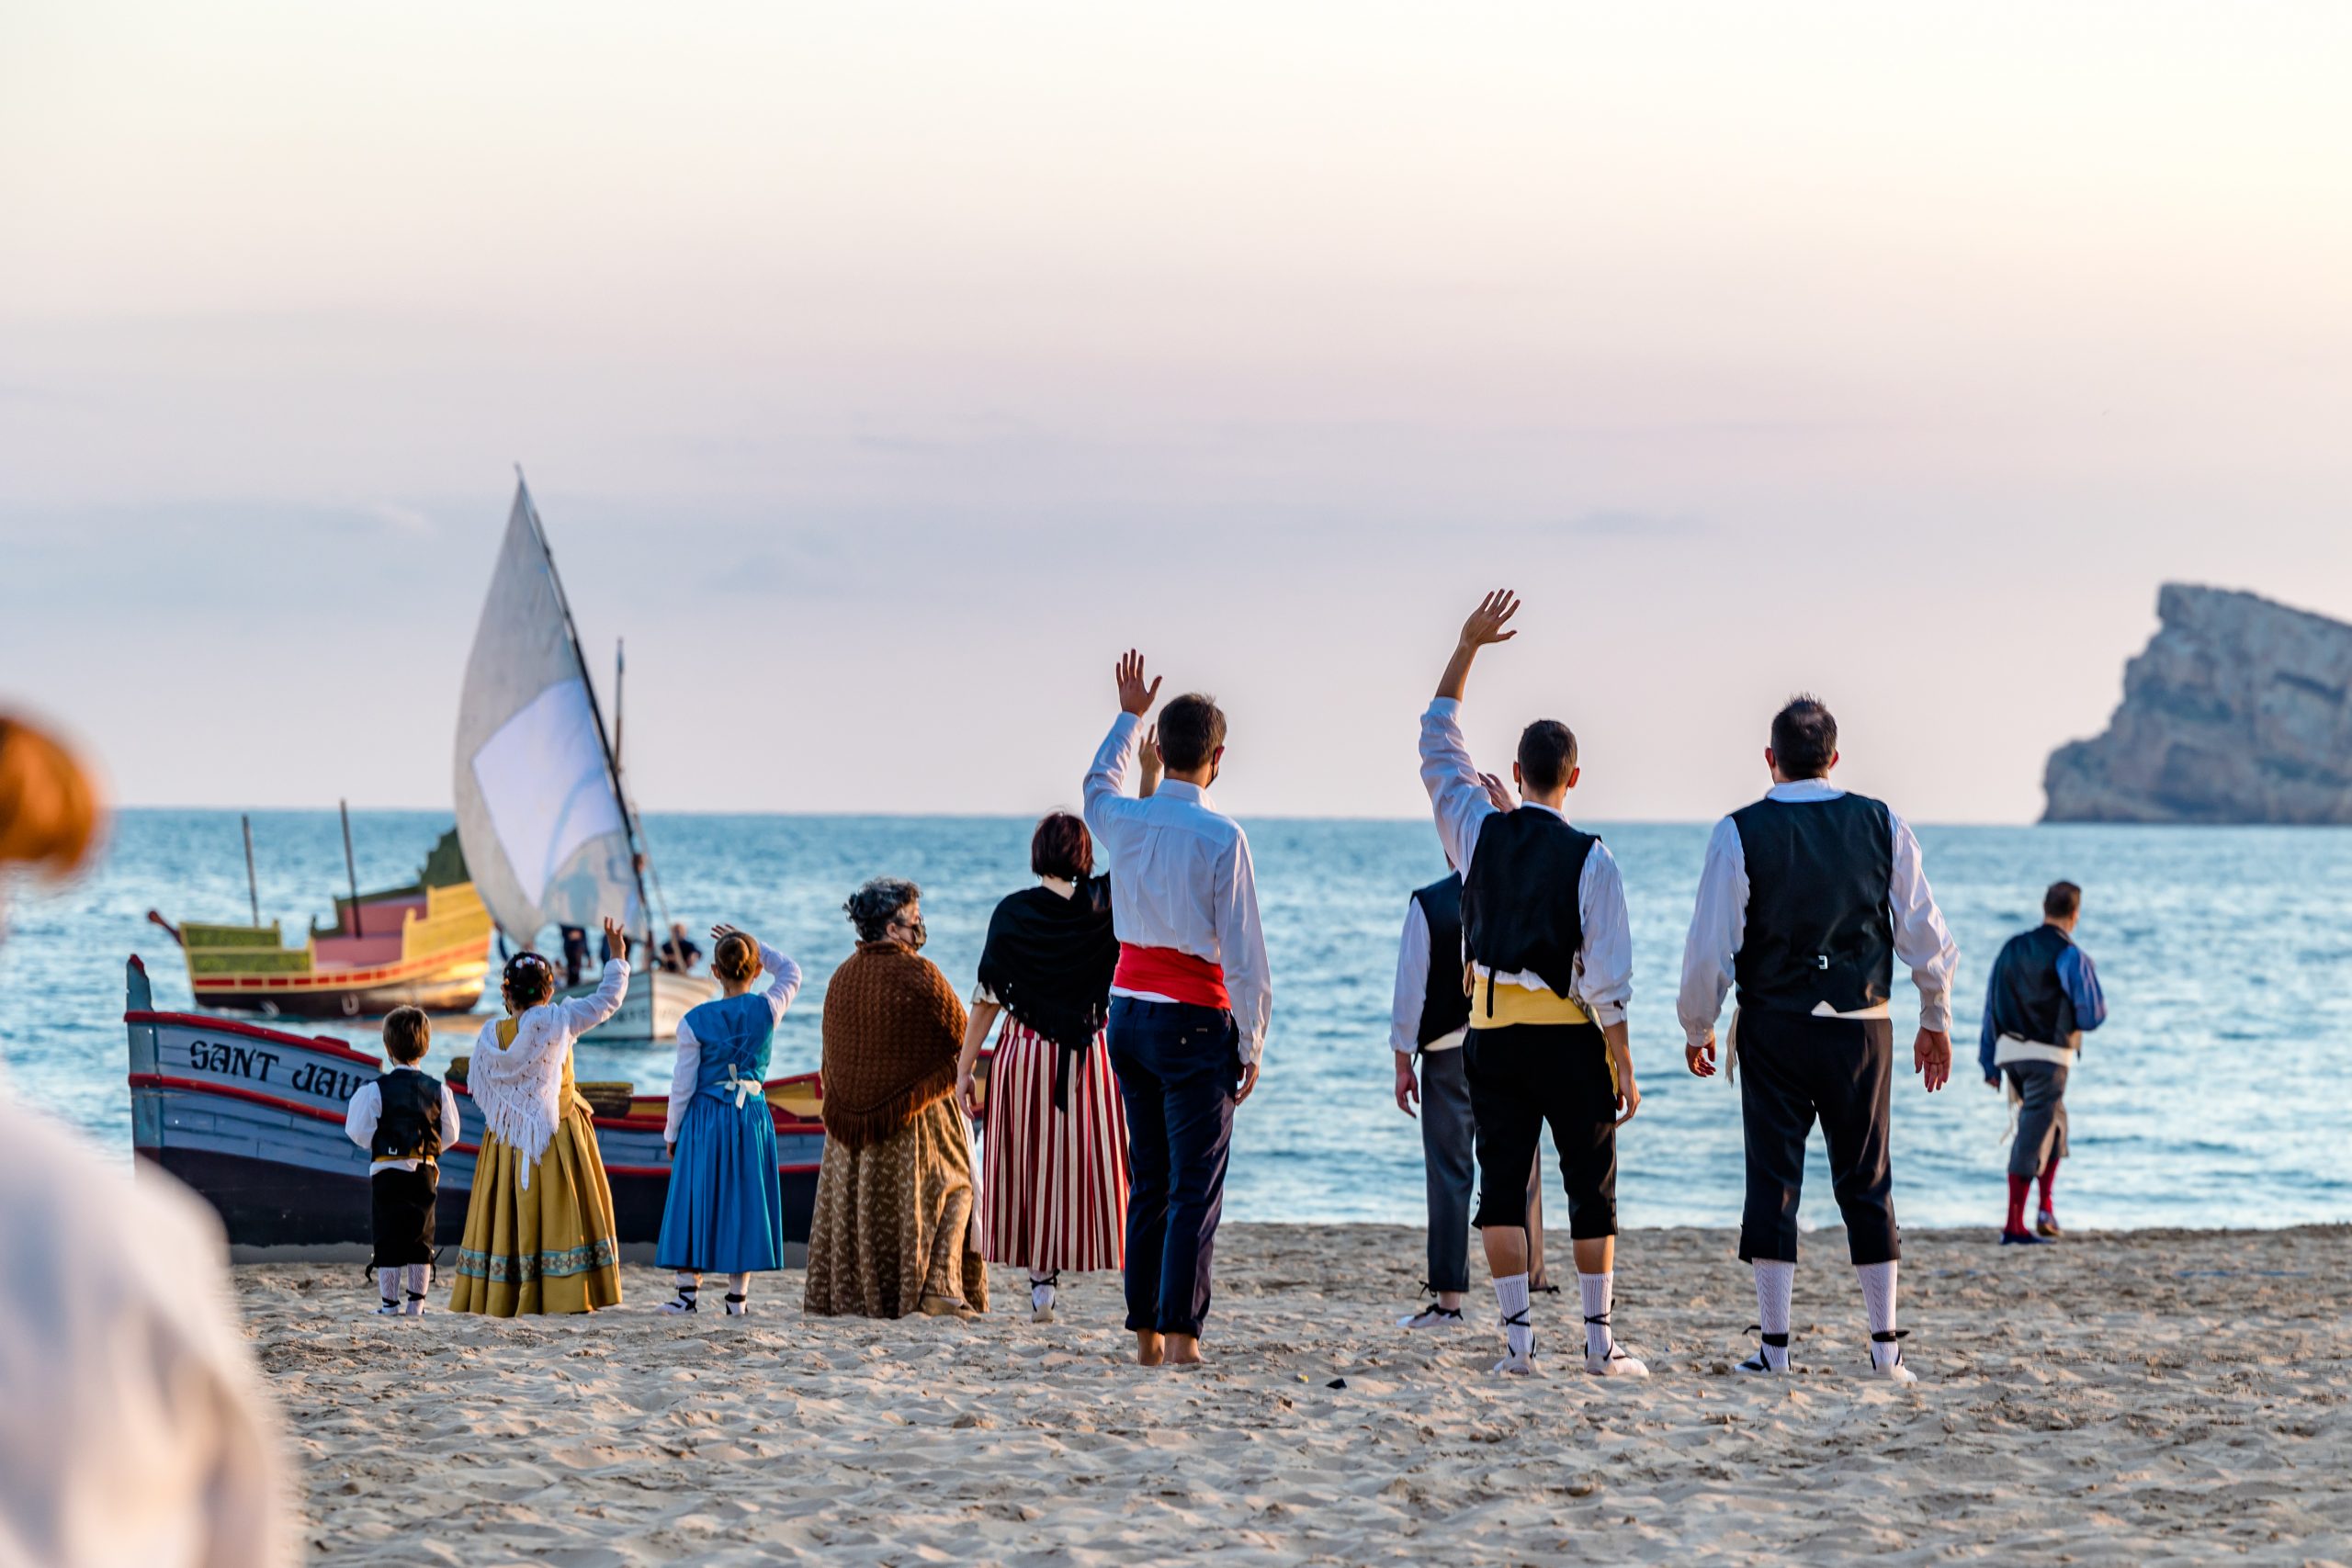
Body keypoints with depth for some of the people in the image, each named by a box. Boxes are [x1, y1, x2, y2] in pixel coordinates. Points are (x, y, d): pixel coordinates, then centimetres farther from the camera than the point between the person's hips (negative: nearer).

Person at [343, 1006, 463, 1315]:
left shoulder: (375, 1090, -10)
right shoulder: (438, 1090, 0)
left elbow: (359, 1132, -6)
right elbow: (450, 1134, 6)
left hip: (387, 1171, -3)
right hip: (426, 1171, 3)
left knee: (388, 1238, 3)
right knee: (421, 1238, 10)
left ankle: (390, 1301, 4)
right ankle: (416, 1301, 11)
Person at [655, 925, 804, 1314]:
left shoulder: (695, 1021, -10)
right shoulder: (767, 1010, -6)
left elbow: (683, 1082, -5)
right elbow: (791, 971, 15)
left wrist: (671, 1132, 6)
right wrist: (750, 943, 11)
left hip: (704, 1118, -2)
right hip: (752, 1116, 2)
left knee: (695, 1196, 6)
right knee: (743, 1198, 8)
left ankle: (688, 1289, 3)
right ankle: (738, 1294, 7)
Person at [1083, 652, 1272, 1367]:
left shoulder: (1123, 821, 1)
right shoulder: (1222, 838, -13)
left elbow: (1097, 783, 29)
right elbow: (1244, 953, -12)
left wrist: (1128, 716, 44)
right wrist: (1251, 1045, -3)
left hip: (1128, 1011, 6)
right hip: (1195, 1020, -6)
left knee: (1147, 1181, 12)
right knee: (1195, 1185, -4)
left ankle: (1145, 1331, 11)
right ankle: (1180, 1330, -11)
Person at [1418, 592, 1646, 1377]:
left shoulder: (1478, 833, 1)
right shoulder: (1590, 860, -9)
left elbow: (1438, 743, 14)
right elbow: (1607, 975, -12)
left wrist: (1467, 645, 16)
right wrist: (1624, 1066, -6)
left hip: (1492, 1033, 3)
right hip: (1570, 1038, -3)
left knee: (1501, 1182, 3)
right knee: (1592, 1187, 5)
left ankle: (1517, 1335, -2)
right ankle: (1600, 1338, 4)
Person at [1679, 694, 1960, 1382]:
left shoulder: (1740, 833, -6)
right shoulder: (1881, 825, 1)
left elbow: (1711, 946, -7)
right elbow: (1927, 933, 3)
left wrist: (1696, 1028, 8)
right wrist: (1936, 1021, 16)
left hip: (1772, 1026, -2)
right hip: (1862, 1025, 2)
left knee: (1773, 1179, 2)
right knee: (1867, 1182, 9)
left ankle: (1774, 1345, -1)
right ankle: (1885, 1345, 7)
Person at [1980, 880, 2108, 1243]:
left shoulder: (2012, 948, 9)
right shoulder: (2070, 957, -10)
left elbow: (1991, 1008, 11)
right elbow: (2093, 1015, -13)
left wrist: (1989, 1063, 15)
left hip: (2009, 1050, 6)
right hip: (2048, 1056, -6)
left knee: (2055, 1123, 24)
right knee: (2033, 1138, -4)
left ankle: (2045, 1209, 20)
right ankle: (2014, 1226, -6)